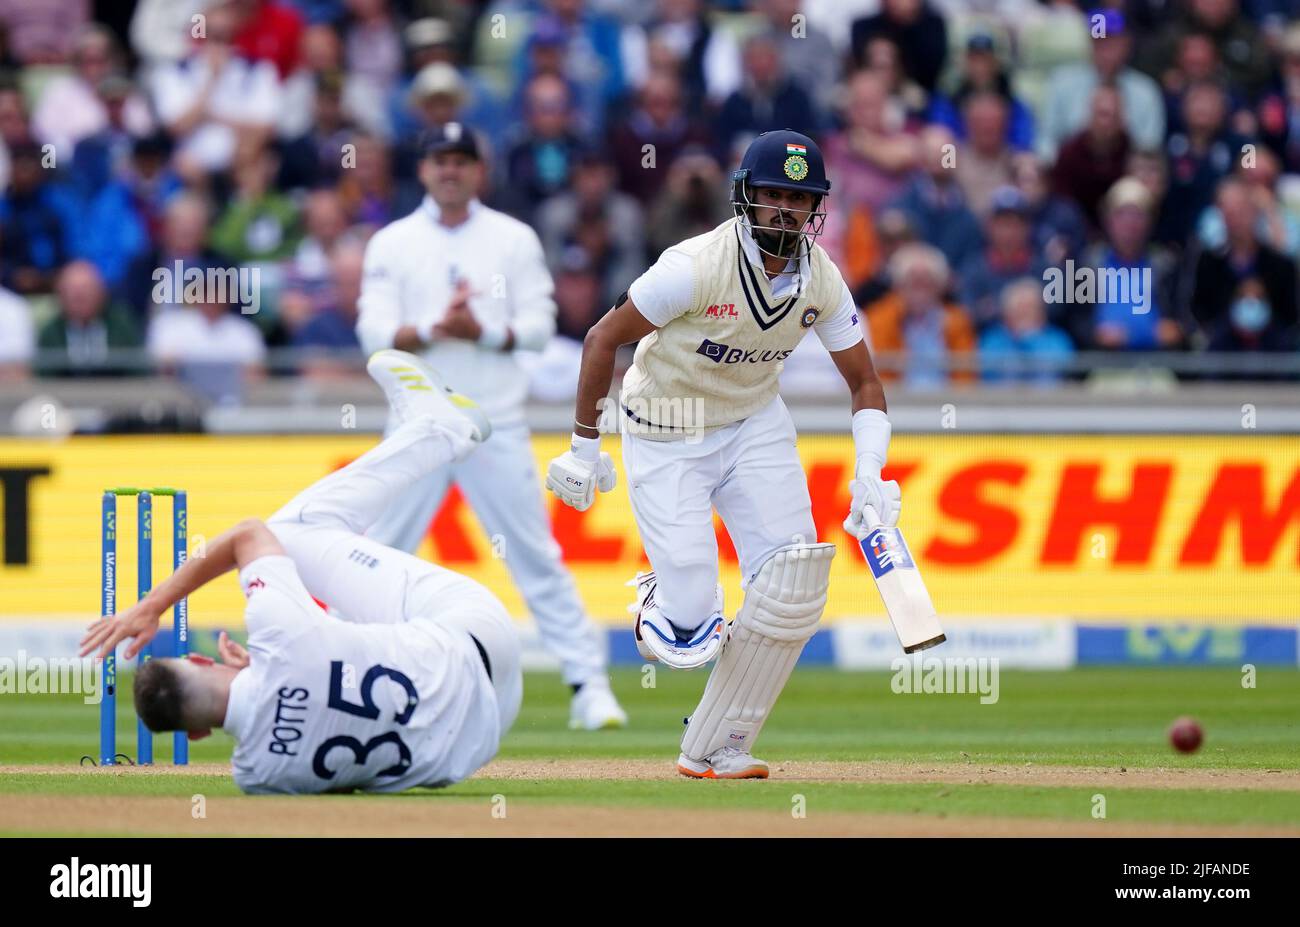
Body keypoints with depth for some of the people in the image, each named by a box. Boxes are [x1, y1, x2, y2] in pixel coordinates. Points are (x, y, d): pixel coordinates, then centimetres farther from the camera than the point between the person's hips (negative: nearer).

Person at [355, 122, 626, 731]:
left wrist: (481, 331, -18)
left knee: (537, 556, -1)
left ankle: (589, 685, 1)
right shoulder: (392, 244, 6)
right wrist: (433, 328, -21)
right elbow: (375, 333, -4)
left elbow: (539, 327, 0)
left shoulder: (515, 240, 6)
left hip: (496, 428, 0)